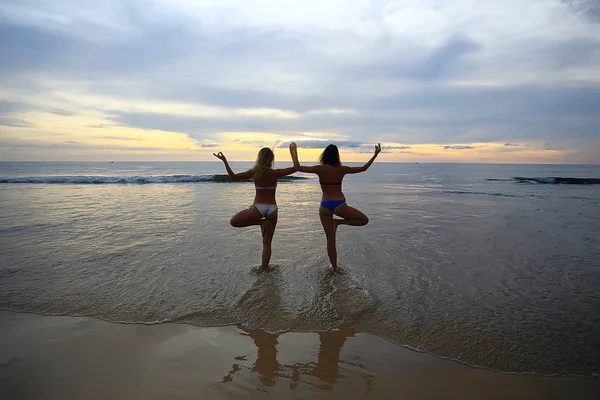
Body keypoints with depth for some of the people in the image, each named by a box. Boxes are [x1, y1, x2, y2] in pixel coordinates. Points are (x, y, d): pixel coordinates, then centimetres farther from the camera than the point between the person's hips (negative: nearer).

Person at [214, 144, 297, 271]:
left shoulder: (254, 172, -7)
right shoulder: (275, 173, -7)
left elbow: (233, 176, -1)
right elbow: (295, 168, 1)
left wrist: (224, 161, 7)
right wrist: (293, 154, 12)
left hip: (258, 208, -2)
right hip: (272, 208, 2)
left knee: (233, 222, 19)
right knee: (267, 243, 12)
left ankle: (260, 222, 6)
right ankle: (264, 269, 13)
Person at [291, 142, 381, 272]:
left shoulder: (320, 169, -5)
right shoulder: (342, 169, -4)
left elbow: (298, 167, 1)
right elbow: (363, 168, 6)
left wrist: (294, 154, 15)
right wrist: (376, 154, 14)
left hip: (325, 206, 3)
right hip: (339, 205, -2)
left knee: (330, 240, 12)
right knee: (364, 220, 16)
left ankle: (334, 268, 19)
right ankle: (338, 222, 1)